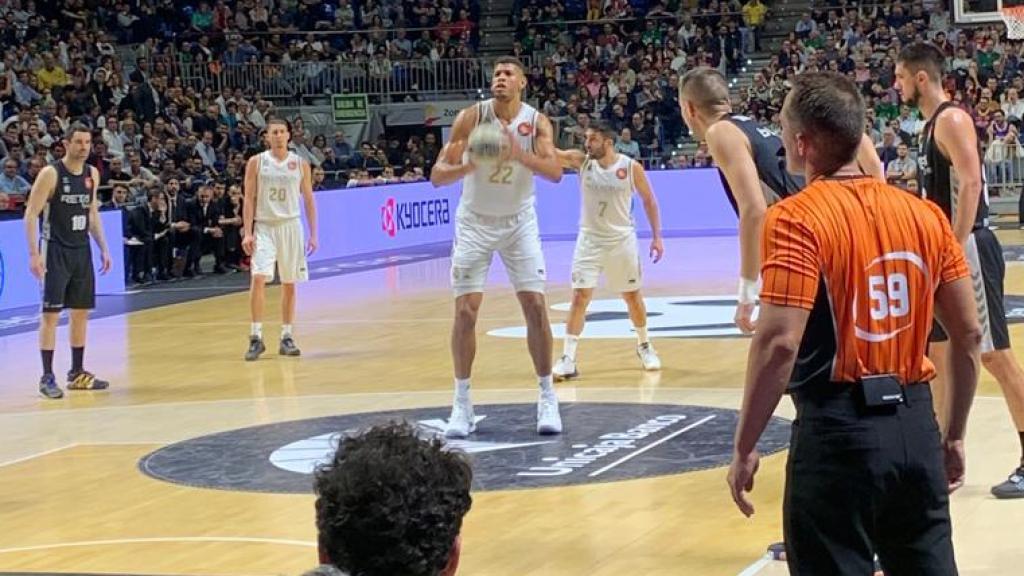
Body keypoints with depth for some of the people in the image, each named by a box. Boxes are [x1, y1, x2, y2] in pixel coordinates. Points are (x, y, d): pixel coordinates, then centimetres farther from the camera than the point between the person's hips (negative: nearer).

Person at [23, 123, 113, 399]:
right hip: (55, 251, -6)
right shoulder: (50, 174, -13)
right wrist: (34, 254, -20)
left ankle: (77, 373, 20)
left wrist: (103, 249, 11)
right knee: (51, 314, -6)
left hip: (81, 250, 7)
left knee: (81, 312, 10)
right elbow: (31, 214, -13)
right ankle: (47, 378, -3)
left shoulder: (92, 174, 7)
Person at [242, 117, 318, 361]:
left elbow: (309, 199, 7)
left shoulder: (300, 164, 4)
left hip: (291, 226, 2)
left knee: (289, 284, 6)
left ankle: (286, 337, 15)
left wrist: (313, 234, 2)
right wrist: (247, 233, -9)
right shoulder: (256, 162, 0)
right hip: (264, 227, -2)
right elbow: (249, 199, -1)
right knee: (259, 277, -17)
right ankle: (256, 337, -13)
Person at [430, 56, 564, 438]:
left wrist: (518, 154, -40)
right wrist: (468, 167, -35)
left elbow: (555, 171, -24)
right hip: (475, 222, -1)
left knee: (535, 306, -6)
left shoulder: (537, 122, -10)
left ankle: (547, 398, 5)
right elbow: (437, 176, -15)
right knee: (466, 310, -7)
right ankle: (462, 403, 3)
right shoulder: (471, 117, -13)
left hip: (519, 221, 1)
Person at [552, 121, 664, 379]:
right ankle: (568, 358, -7)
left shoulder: (631, 167, -11)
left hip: (622, 240, 0)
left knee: (632, 296, 12)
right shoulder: (581, 161, -8)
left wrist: (657, 237, -1)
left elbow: (649, 200, 0)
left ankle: (644, 346, 35)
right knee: (580, 296, -9)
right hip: (590, 240, 0)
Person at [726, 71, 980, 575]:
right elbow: (969, 335, 9)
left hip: (839, 431, -5)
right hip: (917, 428, 6)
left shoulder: (796, 218, -11)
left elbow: (779, 343, -19)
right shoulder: (925, 214, 7)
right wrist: (953, 436, 19)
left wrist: (744, 449, -11)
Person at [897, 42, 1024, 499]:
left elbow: (971, 185, -24)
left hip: (967, 251, -10)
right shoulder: (932, 124, 16)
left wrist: (953, 249, -27)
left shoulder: (952, 120, -14)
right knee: (939, 351, 14)